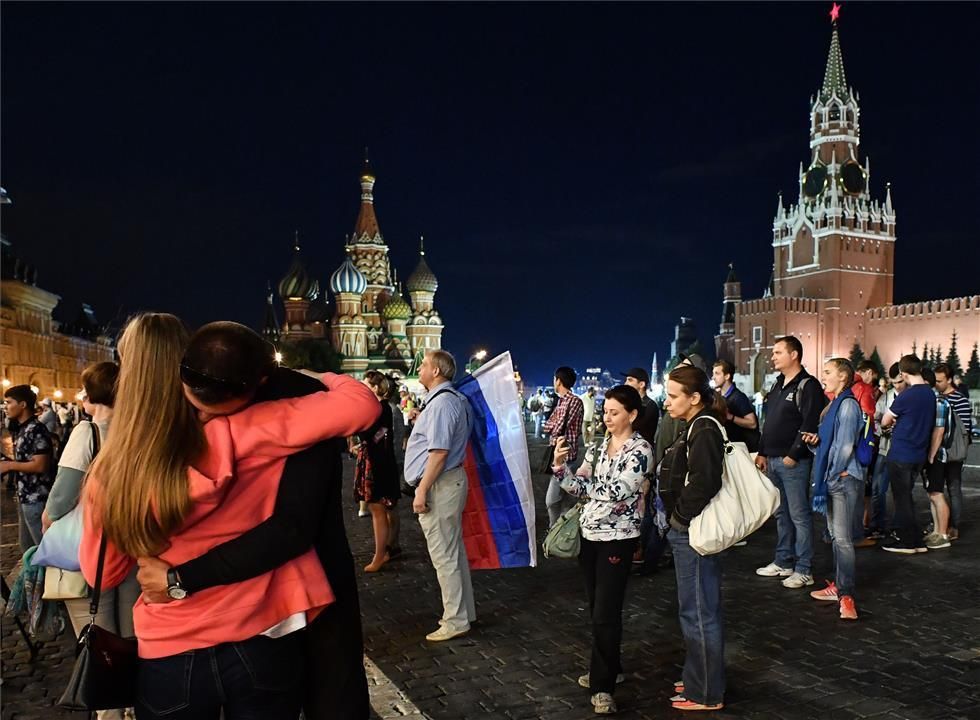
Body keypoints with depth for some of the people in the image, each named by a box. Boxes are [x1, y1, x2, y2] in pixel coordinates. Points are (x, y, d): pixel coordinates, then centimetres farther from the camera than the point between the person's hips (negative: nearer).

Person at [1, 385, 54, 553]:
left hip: (36, 498, -10)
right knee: (27, 546, 18)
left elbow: (40, 465, -22)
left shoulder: (36, 430, -17)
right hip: (25, 496, 10)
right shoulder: (21, 430, 13)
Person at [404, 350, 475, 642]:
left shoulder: (441, 403, -19)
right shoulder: (457, 399, 13)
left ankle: (455, 621, 7)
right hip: (451, 479, 11)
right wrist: (421, 423, 14)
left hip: (439, 485, -11)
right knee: (455, 551, 18)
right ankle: (464, 611, 28)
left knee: (444, 556, -2)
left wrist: (422, 491, -21)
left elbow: (439, 451, -24)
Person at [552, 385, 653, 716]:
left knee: (606, 612, -3)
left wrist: (585, 480, -17)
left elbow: (616, 492, -21)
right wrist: (560, 465, -10)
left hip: (617, 537, -6)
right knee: (596, 609, 15)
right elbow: (579, 488, 6)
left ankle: (603, 685, 8)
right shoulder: (598, 446, 8)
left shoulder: (640, 450, -11)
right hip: (589, 533, 7)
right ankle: (608, 668, 31)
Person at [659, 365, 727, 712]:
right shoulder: (695, 427, 12)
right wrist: (678, 519, 10)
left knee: (698, 612, 1)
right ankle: (700, 679, 32)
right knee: (701, 609, 19)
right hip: (686, 530, 10)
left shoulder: (704, 430, -18)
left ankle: (706, 694, 13)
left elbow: (704, 483, -29)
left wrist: (682, 516, -16)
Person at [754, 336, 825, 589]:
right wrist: (762, 452, 16)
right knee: (781, 513, 15)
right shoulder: (778, 385, 17)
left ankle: (803, 570, 3)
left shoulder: (808, 385, -11)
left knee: (799, 515, -3)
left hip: (794, 462, -9)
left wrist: (793, 455, -18)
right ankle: (783, 561, 25)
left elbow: (810, 425, -18)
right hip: (773, 460, 9)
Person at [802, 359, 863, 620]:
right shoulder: (834, 405, 17)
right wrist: (814, 440, 0)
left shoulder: (848, 404, -11)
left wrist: (834, 474, -12)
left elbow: (845, 445, -16)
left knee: (843, 538, -11)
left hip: (844, 478, -10)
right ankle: (838, 586, 23)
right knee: (835, 536, 14)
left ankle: (846, 596, -9)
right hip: (831, 479, 10)